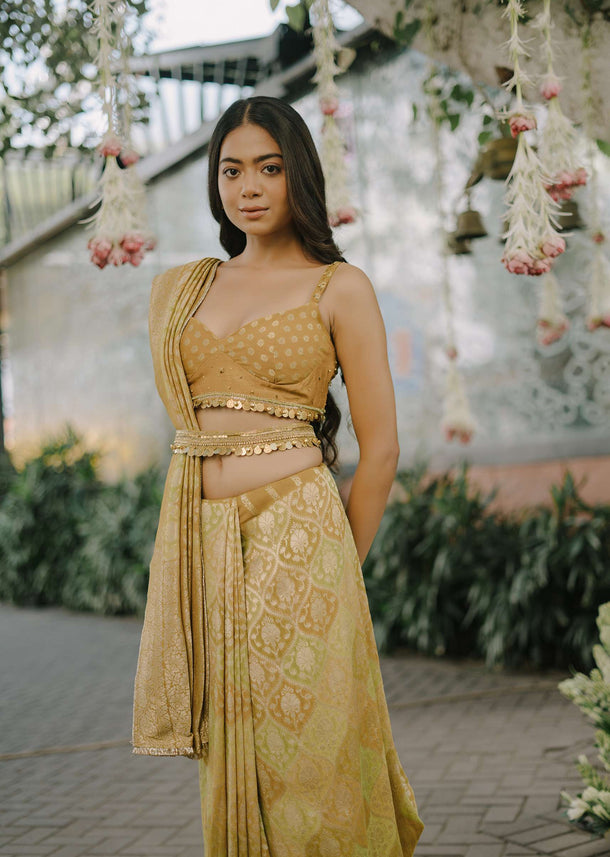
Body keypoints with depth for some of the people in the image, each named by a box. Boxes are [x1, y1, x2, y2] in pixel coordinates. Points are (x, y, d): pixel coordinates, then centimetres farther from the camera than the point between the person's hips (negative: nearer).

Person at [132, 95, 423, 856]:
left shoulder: (339, 288, -1)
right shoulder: (176, 288, 13)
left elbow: (380, 449, -1)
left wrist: (337, 569, 3)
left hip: (294, 540, -4)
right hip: (194, 541, 4)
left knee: (304, 748, 1)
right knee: (226, 755, 10)